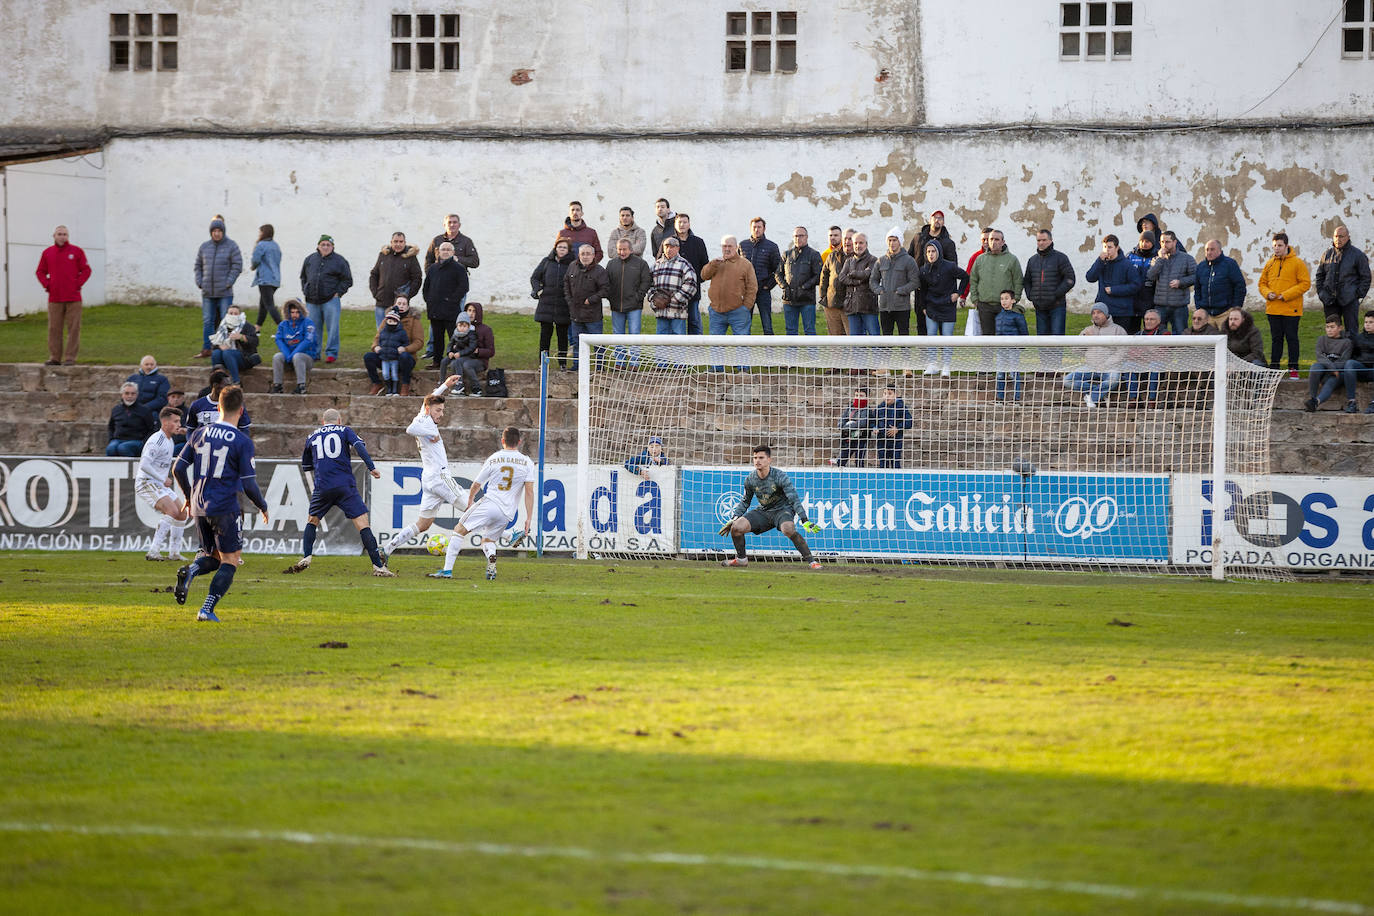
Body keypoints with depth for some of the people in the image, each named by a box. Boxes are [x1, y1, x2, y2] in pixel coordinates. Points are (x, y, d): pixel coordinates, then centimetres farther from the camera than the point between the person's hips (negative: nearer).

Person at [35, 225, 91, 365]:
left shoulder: (76, 251, 4)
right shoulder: (47, 253, 9)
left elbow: (86, 270, 5)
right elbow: (41, 272, 15)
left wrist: (78, 284, -6)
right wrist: (46, 284, 0)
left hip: (73, 298, -2)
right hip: (54, 298, 2)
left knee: (73, 328, -4)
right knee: (54, 328, 2)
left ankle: (70, 357, -1)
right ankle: (54, 357, 7)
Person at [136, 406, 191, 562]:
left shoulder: (169, 440, 12)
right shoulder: (156, 441, -19)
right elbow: (144, 464, -25)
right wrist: (163, 480, -19)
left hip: (160, 485, 10)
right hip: (147, 483, -10)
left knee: (182, 514, 9)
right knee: (172, 511, -25)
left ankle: (174, 552, 18)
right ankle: (153, 552, -27)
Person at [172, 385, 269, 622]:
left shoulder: (200, 433, 5)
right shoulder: (243, 442, -9)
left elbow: (178, 468, 8)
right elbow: (248, 485, -10)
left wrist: (189, 496, 24)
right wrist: (263, 507, 8)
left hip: (199, 506, 5)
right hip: (225, 507, -5)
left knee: (213, 557, 19)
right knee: (231, 560, 5)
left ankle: (190, 571, -13)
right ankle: (207, 609, -8)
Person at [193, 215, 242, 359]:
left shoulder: (231, 246, -3)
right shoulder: (205, 247, 9)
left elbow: (237, 266, -5)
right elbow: (198, 265, 16)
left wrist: (228, 283, -11)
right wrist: (199, 282, 3)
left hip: (225, 293, -4)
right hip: (208, 292, 4)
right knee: (207, 321, 7)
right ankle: (206, 350, 13)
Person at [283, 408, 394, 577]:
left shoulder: (312, 437, 21)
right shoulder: (344, 431, 12)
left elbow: (306, 466, 31)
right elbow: (359, 446, -7)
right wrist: (371, 467, -9)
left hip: (321, 487, 2)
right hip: (345, 485, -2)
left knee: (312, 520, 25)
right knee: (363, 523, -5)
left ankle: (306, 558, 10)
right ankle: (378, 566, -14)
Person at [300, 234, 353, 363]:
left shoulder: (339, 260, 0)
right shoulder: (310, 259, 11)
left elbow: (347, 280, 3)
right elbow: (303, 276, 24)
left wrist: (337, 293, -5)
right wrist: (305, 290, 11)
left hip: (331, 300, -3)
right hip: (312, 301, 3)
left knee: (332, 328, -6)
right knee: (314, 328, 7)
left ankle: (331, 353, 1)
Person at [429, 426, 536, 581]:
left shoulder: (493, 459, 5)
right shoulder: (527, 462, 6)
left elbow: (476, 485, 15)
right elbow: (529, 491, -1)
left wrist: (470, 500, 35)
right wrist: (528, 519, 0)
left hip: (489, 503, -3)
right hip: (507, 514, 3)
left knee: (459, 530, 8)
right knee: (487, 540, 21)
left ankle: (447, 570, -3)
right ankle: (491, 555, -17)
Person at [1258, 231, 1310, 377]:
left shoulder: (1297, 263, -4)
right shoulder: (1270, 264, 11)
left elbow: (1305, 283, -7)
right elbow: (1262, 283, 17)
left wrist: (1286, 295, -15)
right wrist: (1267, 294, -5)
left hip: (1291, 310, -4)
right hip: (1273, 310, 4)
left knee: (1291, 338, -1)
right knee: (1276, 339, 9)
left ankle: (1293, 368, 5)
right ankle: (1273, 368, 14)